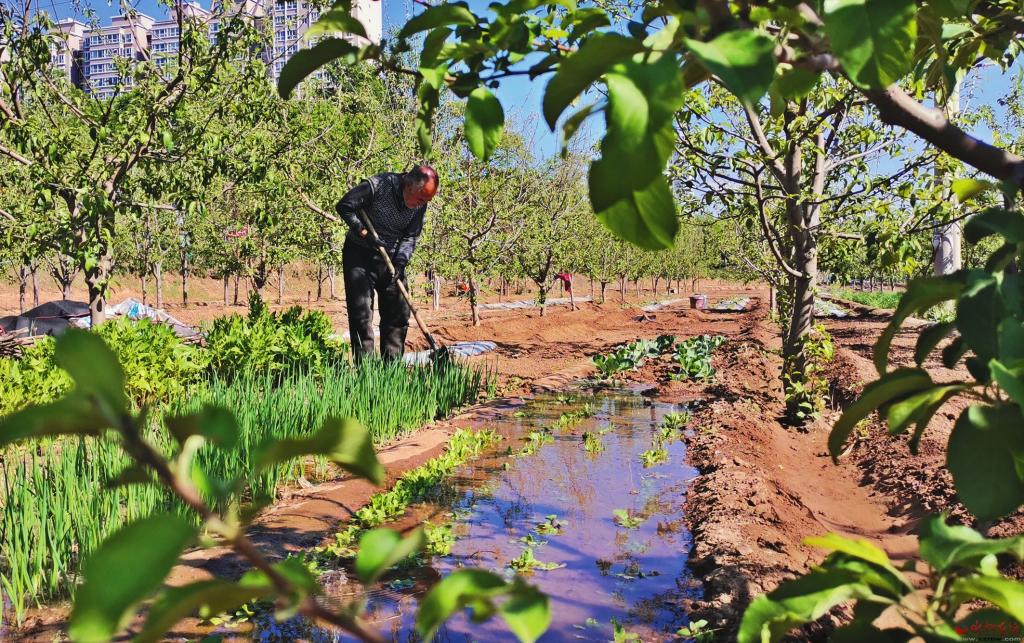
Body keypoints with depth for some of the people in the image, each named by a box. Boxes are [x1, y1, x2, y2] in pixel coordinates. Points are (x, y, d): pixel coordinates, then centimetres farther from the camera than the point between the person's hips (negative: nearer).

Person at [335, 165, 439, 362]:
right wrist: (364, 233, -21)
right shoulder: (378, 185, -23)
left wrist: (400, 262, -16)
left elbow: (410, 237, -1)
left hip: (390, 258, 5)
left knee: (399, 312, 3)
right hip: (359, 254, -5)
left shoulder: (420, 205, -7)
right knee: (361, 311, -9)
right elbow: (344, 206, -17)